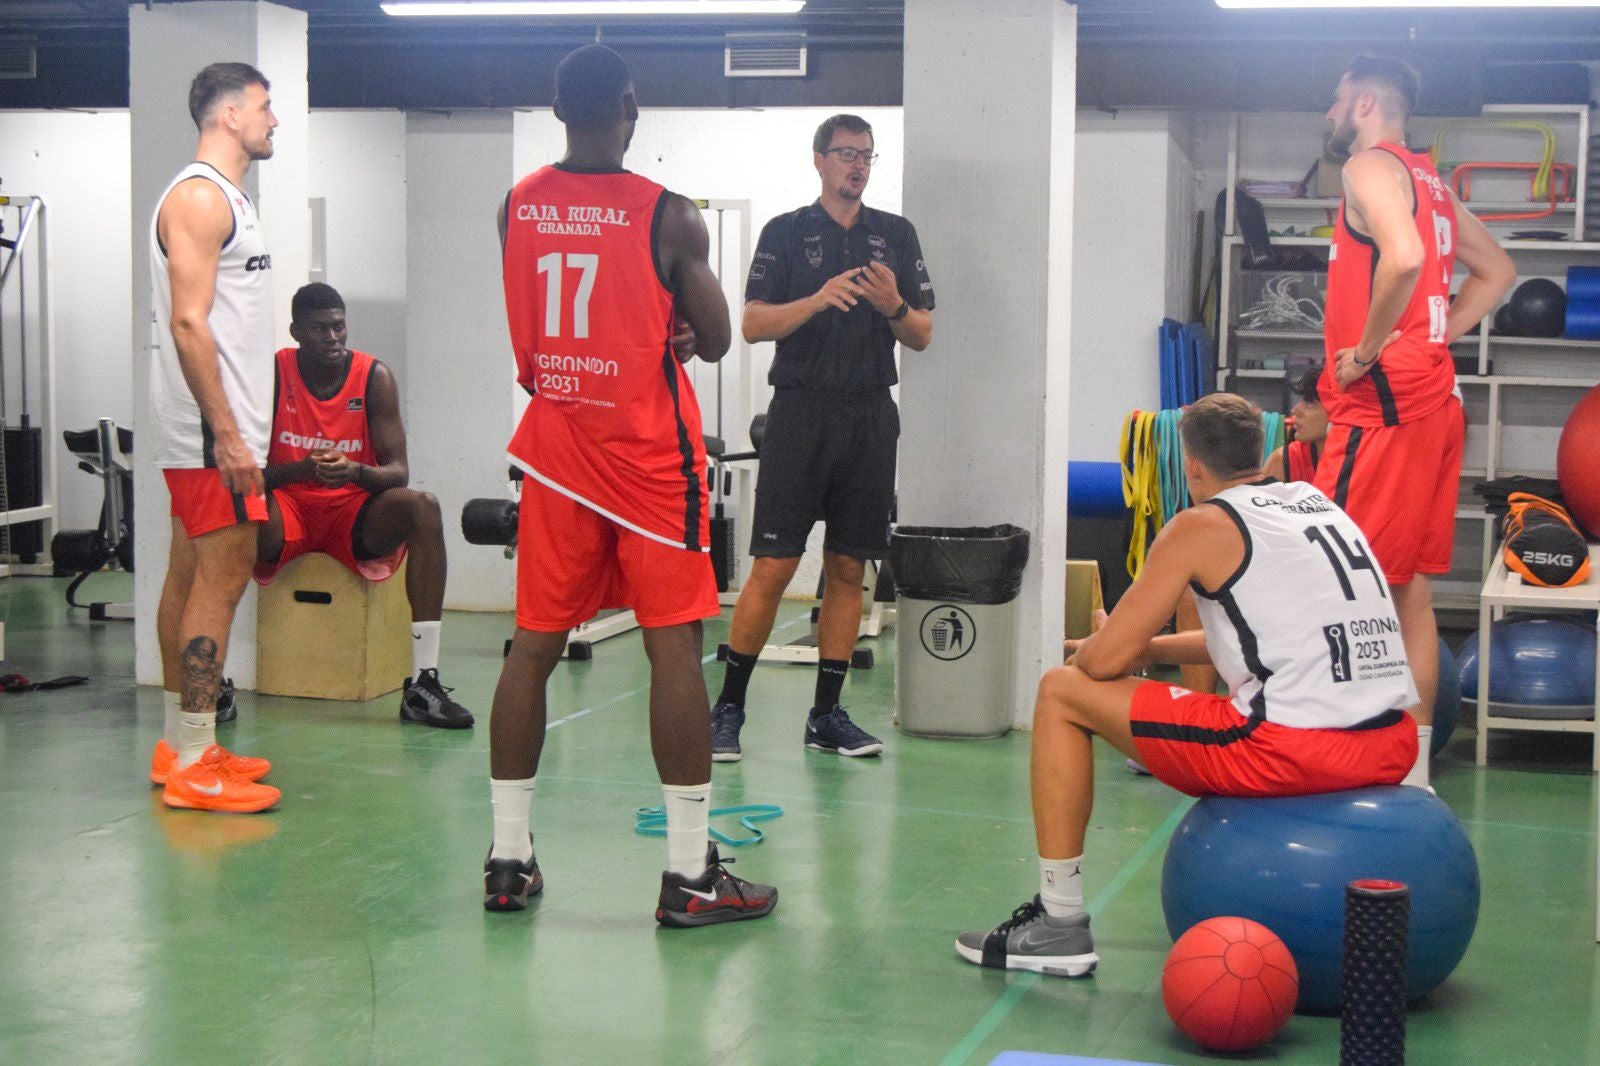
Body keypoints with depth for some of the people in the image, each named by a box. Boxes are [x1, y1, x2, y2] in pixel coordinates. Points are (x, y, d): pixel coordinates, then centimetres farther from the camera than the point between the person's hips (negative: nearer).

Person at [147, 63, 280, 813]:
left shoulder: (223, 197, 18)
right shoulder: (200, 197, -13)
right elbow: (188, 324, -21)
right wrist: (227, 434, -23)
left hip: (214, 427, 10)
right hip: (211, 428, -10)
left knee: (190, 575, 12)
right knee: (222, 577, -9)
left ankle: (180, 747, 20)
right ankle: (193, 765, -5)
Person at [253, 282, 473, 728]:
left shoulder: (374, 377, -5)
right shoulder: (273, 373, -7)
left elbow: (399, 471, -9)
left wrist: (355, 471, -31)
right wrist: (305, 468, -30)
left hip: (356, 512, 1)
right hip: (289, 510, -1)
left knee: (423, 506, -28)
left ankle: (422, 683, -31)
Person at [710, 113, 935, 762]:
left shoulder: (896, 235, 13)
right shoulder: (786, 233, 4)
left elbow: (922, 337, 11)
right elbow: (752, 324, -4)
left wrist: (892, 306, -10)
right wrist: (818, 300, -19)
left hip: (871, 417, 3)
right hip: (801, 411, -3)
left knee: (849, 569, 5)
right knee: (773, 567, -7)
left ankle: (826, 715, 12)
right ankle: (728, 707, 3)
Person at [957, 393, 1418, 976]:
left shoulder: (1201, 526, -1)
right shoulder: (1321, 505, 20)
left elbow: (1107, 659, -1)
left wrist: (1087, 653, 23)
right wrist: (1150, 647, 34)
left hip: (1295, 750, -8)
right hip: (1393, 750, 8)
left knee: (1061, 694, 6)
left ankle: (1059, 923, 9)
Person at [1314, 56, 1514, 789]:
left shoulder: (1371, 166, -9)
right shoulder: (1429, 181, 19)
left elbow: (1404, 258, -28)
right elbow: (1497, 271, 28)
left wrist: (1368, 350, -18)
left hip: (1384, 405, -9)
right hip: (1433, 398, 10)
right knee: (1410, 590, 11)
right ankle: (1412, 765, 15)